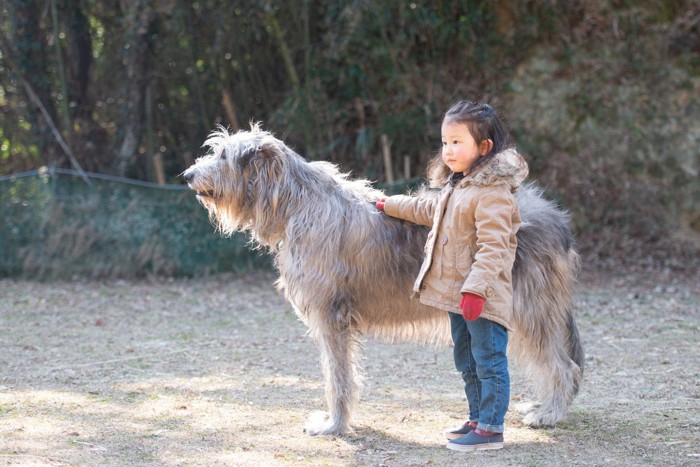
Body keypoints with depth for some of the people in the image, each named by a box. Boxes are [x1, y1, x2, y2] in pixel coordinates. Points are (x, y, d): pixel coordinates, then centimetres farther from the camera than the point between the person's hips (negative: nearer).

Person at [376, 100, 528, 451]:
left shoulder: (492, 191, -18)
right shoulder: (454, 186, 14)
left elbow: (493, 246, -24)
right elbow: (429, 210, 34)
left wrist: (476, 287, -30)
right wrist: (390, 205, 40)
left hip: (483, 296, -10)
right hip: (456, 293, 10)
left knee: (489, 362, -4)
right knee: (467, 363, 17)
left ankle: (491, 429, -1)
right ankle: (477, 419, 26)